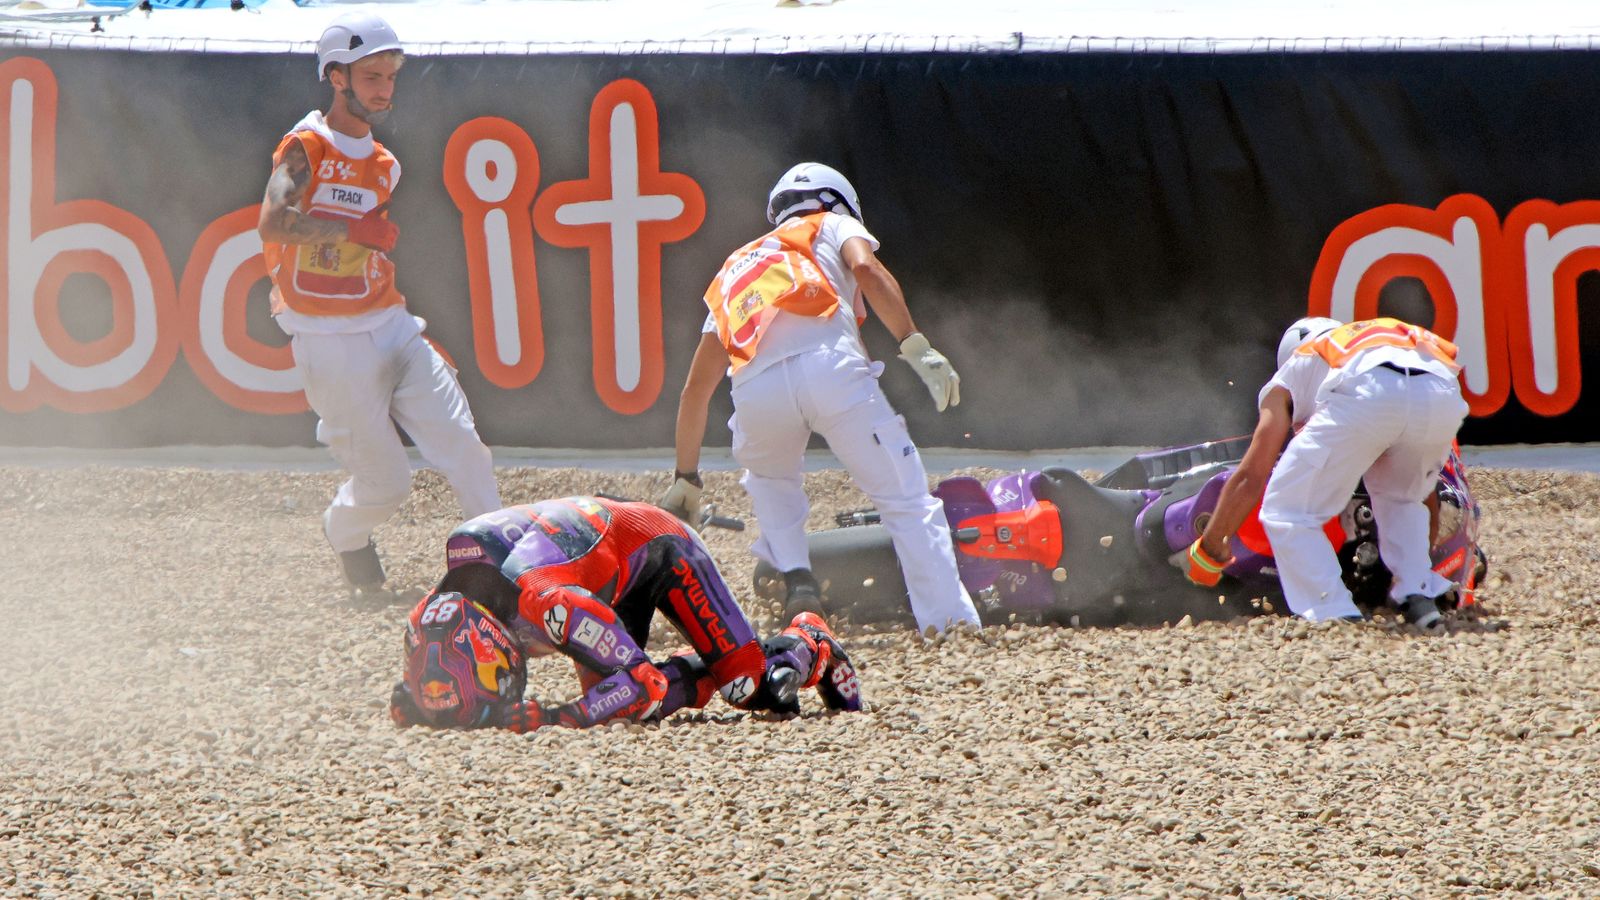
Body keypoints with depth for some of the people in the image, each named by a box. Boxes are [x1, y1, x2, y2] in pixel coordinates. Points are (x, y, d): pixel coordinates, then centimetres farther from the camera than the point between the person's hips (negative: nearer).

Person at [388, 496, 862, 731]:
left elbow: (644, 683, -43)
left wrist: (548, 718, -51)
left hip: (657, 546, -6)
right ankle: (704, 675, 24)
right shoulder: (429, 621, -27)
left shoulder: (547, 603, -47)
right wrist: (407, 704, -33)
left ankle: (810, 645, 25)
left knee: (754, 686, -10)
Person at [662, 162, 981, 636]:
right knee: (907, 501, 2)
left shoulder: (733, 271, 40)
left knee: (771, 487, 33)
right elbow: (865, 268, 4)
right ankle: (953, 624, -8)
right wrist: (915, 346, -5)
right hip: (828, 363, -4)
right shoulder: (833, 226, 30)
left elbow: (696, 389, 35)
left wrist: (685, 479, 41)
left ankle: (795, 578, 10)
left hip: (755, 385, 4)